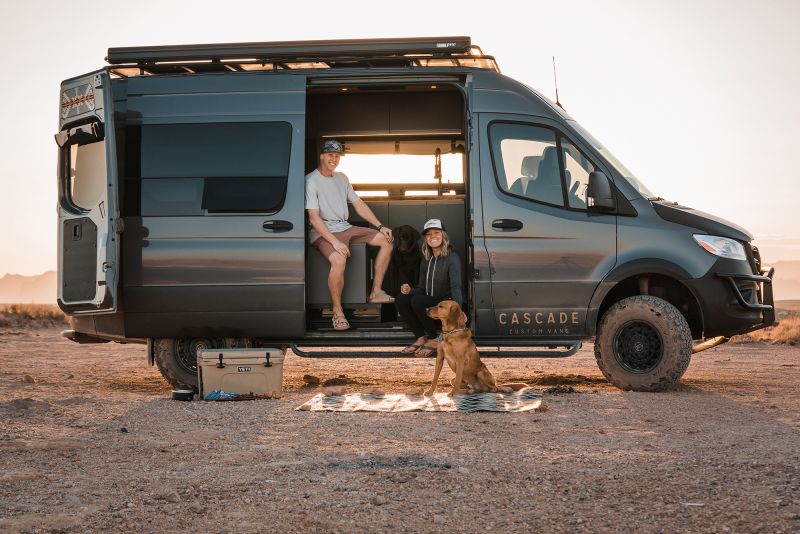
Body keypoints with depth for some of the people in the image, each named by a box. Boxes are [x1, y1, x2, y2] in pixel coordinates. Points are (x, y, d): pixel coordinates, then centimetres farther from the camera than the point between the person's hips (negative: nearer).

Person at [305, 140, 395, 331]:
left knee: (386, 239, 3)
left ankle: (376, 292, 4)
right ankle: (337, 310, -20)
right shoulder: (311, 181, -11)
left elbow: (358, 204, 19)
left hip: (345, 228, 9)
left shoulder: (341, 178, 14)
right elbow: (313, 217, -19)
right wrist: (334, 242, -27)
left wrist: (380, 226, 9)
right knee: (339, 260, -37)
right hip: (322, 232, -8)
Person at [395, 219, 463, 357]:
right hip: (430, 305, 7)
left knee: (417, 301, -31)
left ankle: (434, 340, -12)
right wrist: (409, 290, -10)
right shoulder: (426, 260, 12)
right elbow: (421, 288, 14)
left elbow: (456, 286, -24)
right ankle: (421, 338, -5)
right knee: (400, 300, -15)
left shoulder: (452, 258, -9)